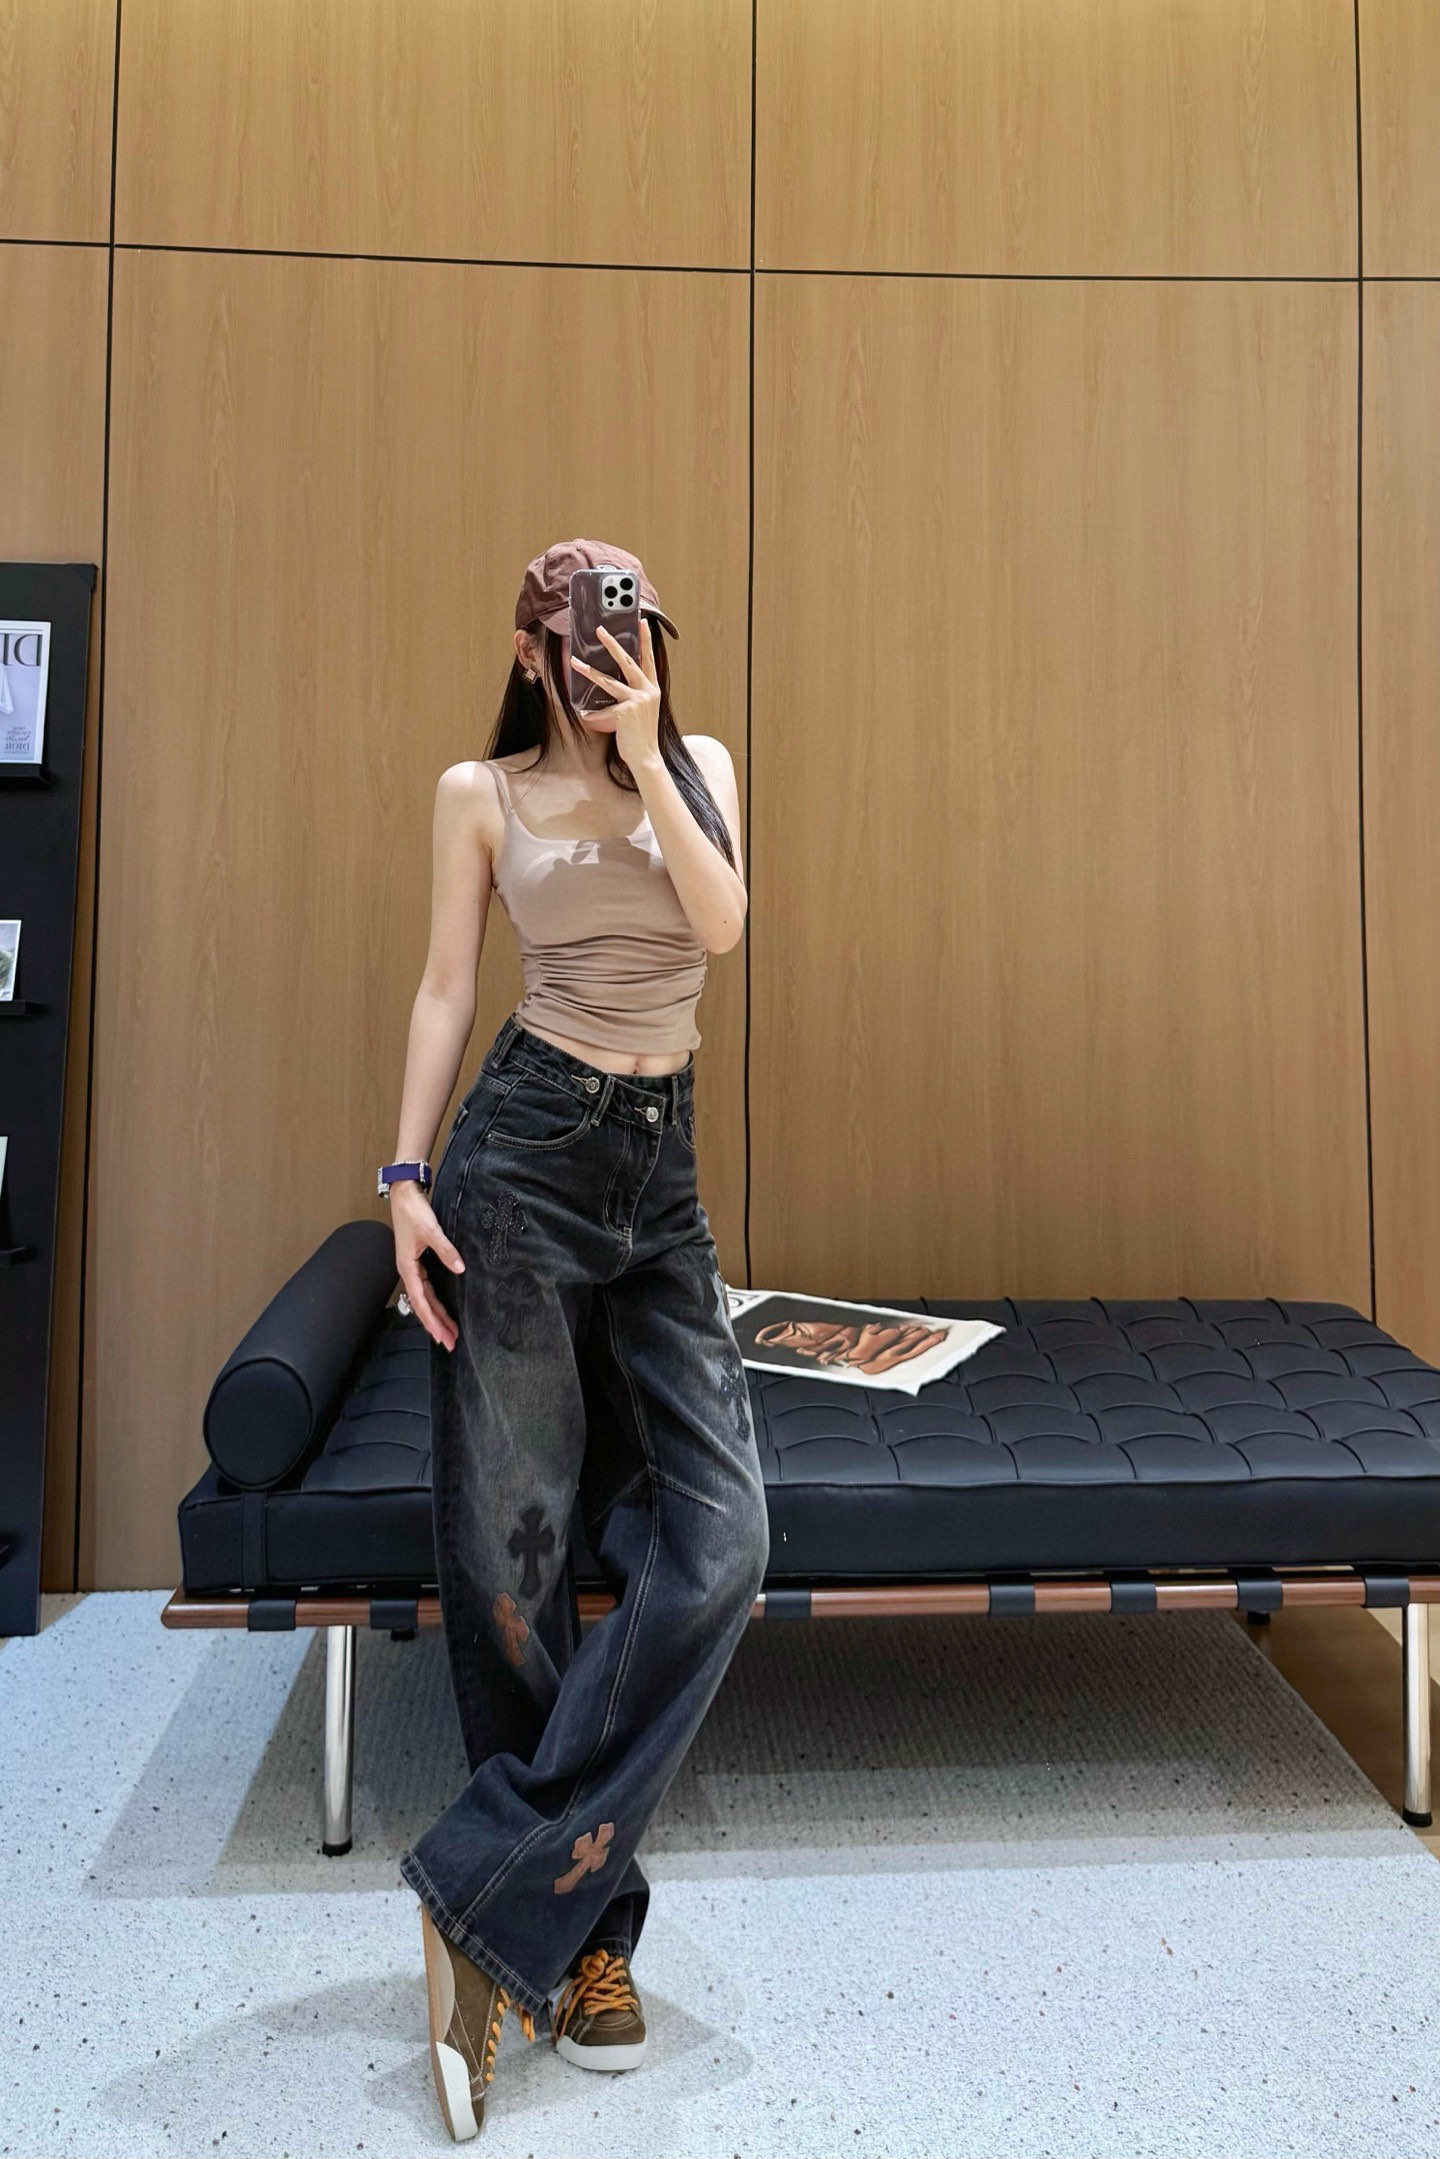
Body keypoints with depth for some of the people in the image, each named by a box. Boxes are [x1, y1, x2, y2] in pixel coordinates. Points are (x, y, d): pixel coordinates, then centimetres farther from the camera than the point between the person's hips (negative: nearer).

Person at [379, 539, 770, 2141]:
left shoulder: (700, 764, 14)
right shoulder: (482, 792, 7)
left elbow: (723, 924, -3)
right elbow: (445, 986, 4)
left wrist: (643, 751, -7)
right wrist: (407, 1178, -3)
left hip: (662, 1169, 3)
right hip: (524, 1152, -3)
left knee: (719, 1538, -9)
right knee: (512, 1542, -1)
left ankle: (493, 1892, 2)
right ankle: (584, 1925, 17)